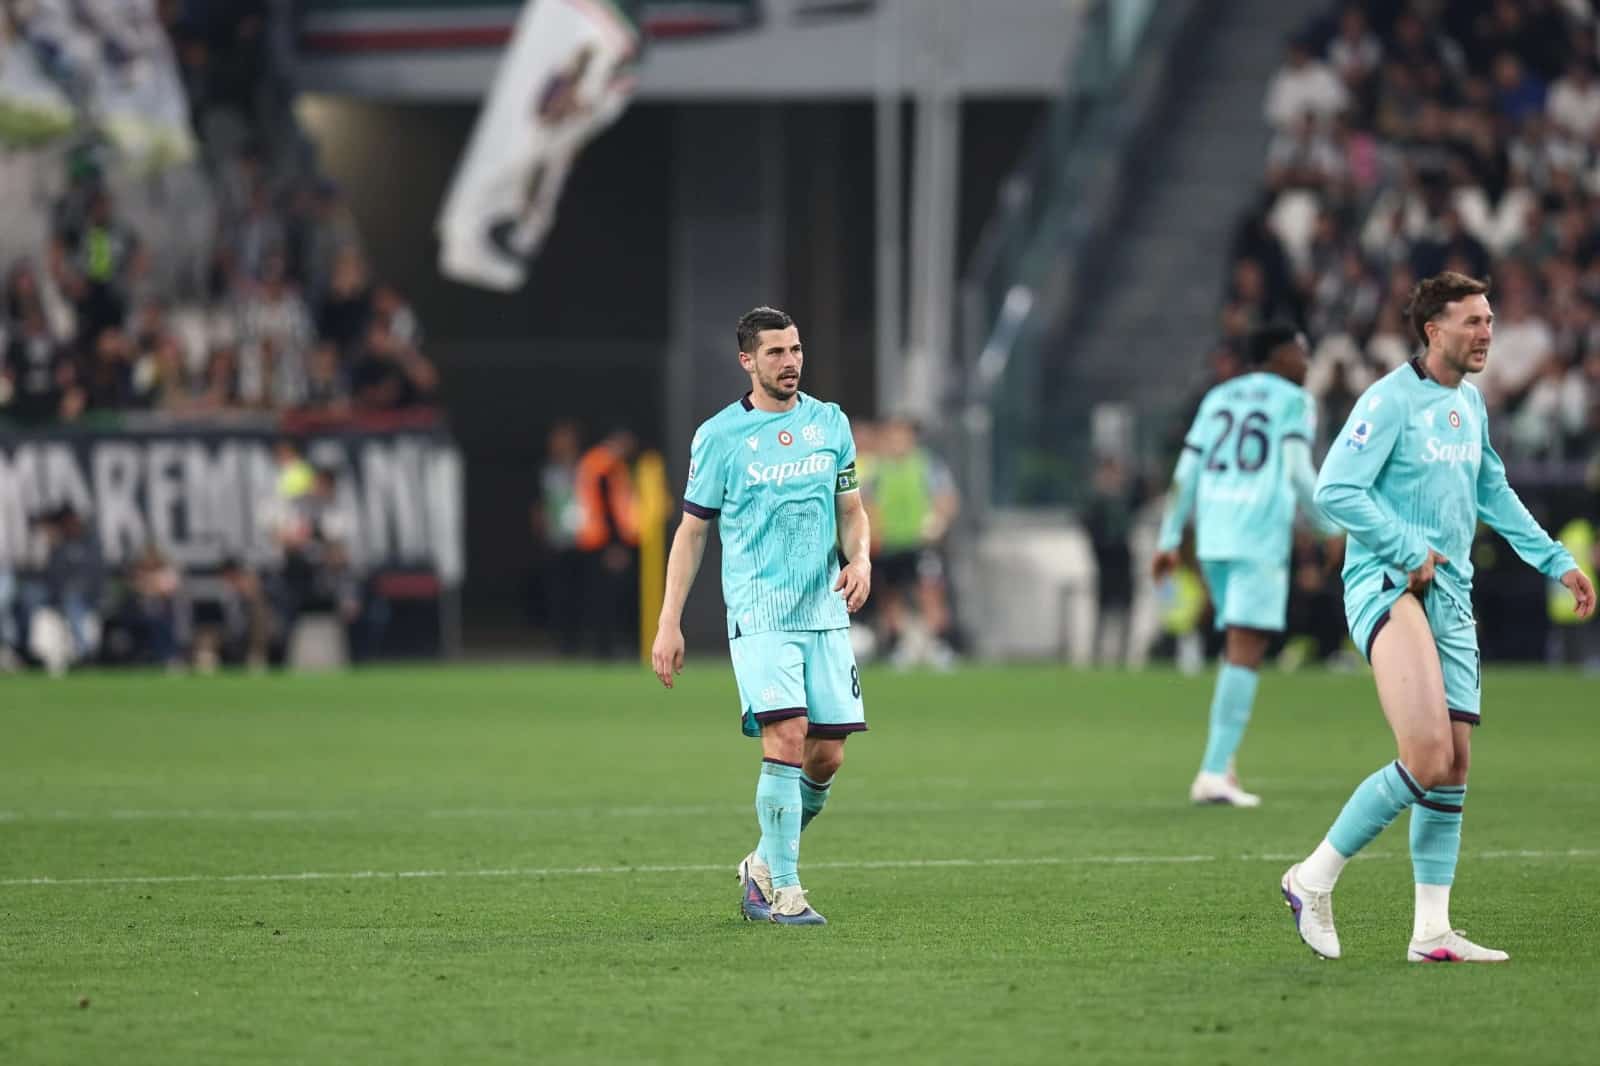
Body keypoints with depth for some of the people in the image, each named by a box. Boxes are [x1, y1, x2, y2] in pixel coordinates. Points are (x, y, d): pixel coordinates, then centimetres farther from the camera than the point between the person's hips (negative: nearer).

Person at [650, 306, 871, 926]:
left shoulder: (830, 423, 9)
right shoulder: (719, 436, -2)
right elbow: (692, 531, 4)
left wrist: (860, 559, -3)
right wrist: (669, 625, 1)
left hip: (826, 614, 4)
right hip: (758, 615, -4)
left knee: (827, 756, 1)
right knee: (786, 740, -18)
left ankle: (764, 865, 23)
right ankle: (784, 892, -11)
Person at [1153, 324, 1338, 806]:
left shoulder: (1218, 399, 19)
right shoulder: (1294, 401, 2)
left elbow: (1186, 473, 13)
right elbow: (1298, 472, -8)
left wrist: (1170, 539, 15)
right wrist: (1330, 527, 4)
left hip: (1213, 533, 6)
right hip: (1262, 536, -6)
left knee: (1239, 647, 18)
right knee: (1246, 652, -8)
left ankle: (1221, 763, 9)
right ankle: (1215, 771, -15)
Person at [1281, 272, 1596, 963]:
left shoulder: (1470, 402, 16)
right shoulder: (1391, 399, -10)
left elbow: (1493, 493, 29)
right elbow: (1335, 490, -16)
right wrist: (1409, 551, -18)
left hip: (1451, 596, 8)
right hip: (1387, 587, -8)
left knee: (1453, 762, 5)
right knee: (1428, 754, -23)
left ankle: (1432, 932, 10)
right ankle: (1314, 879, -9)